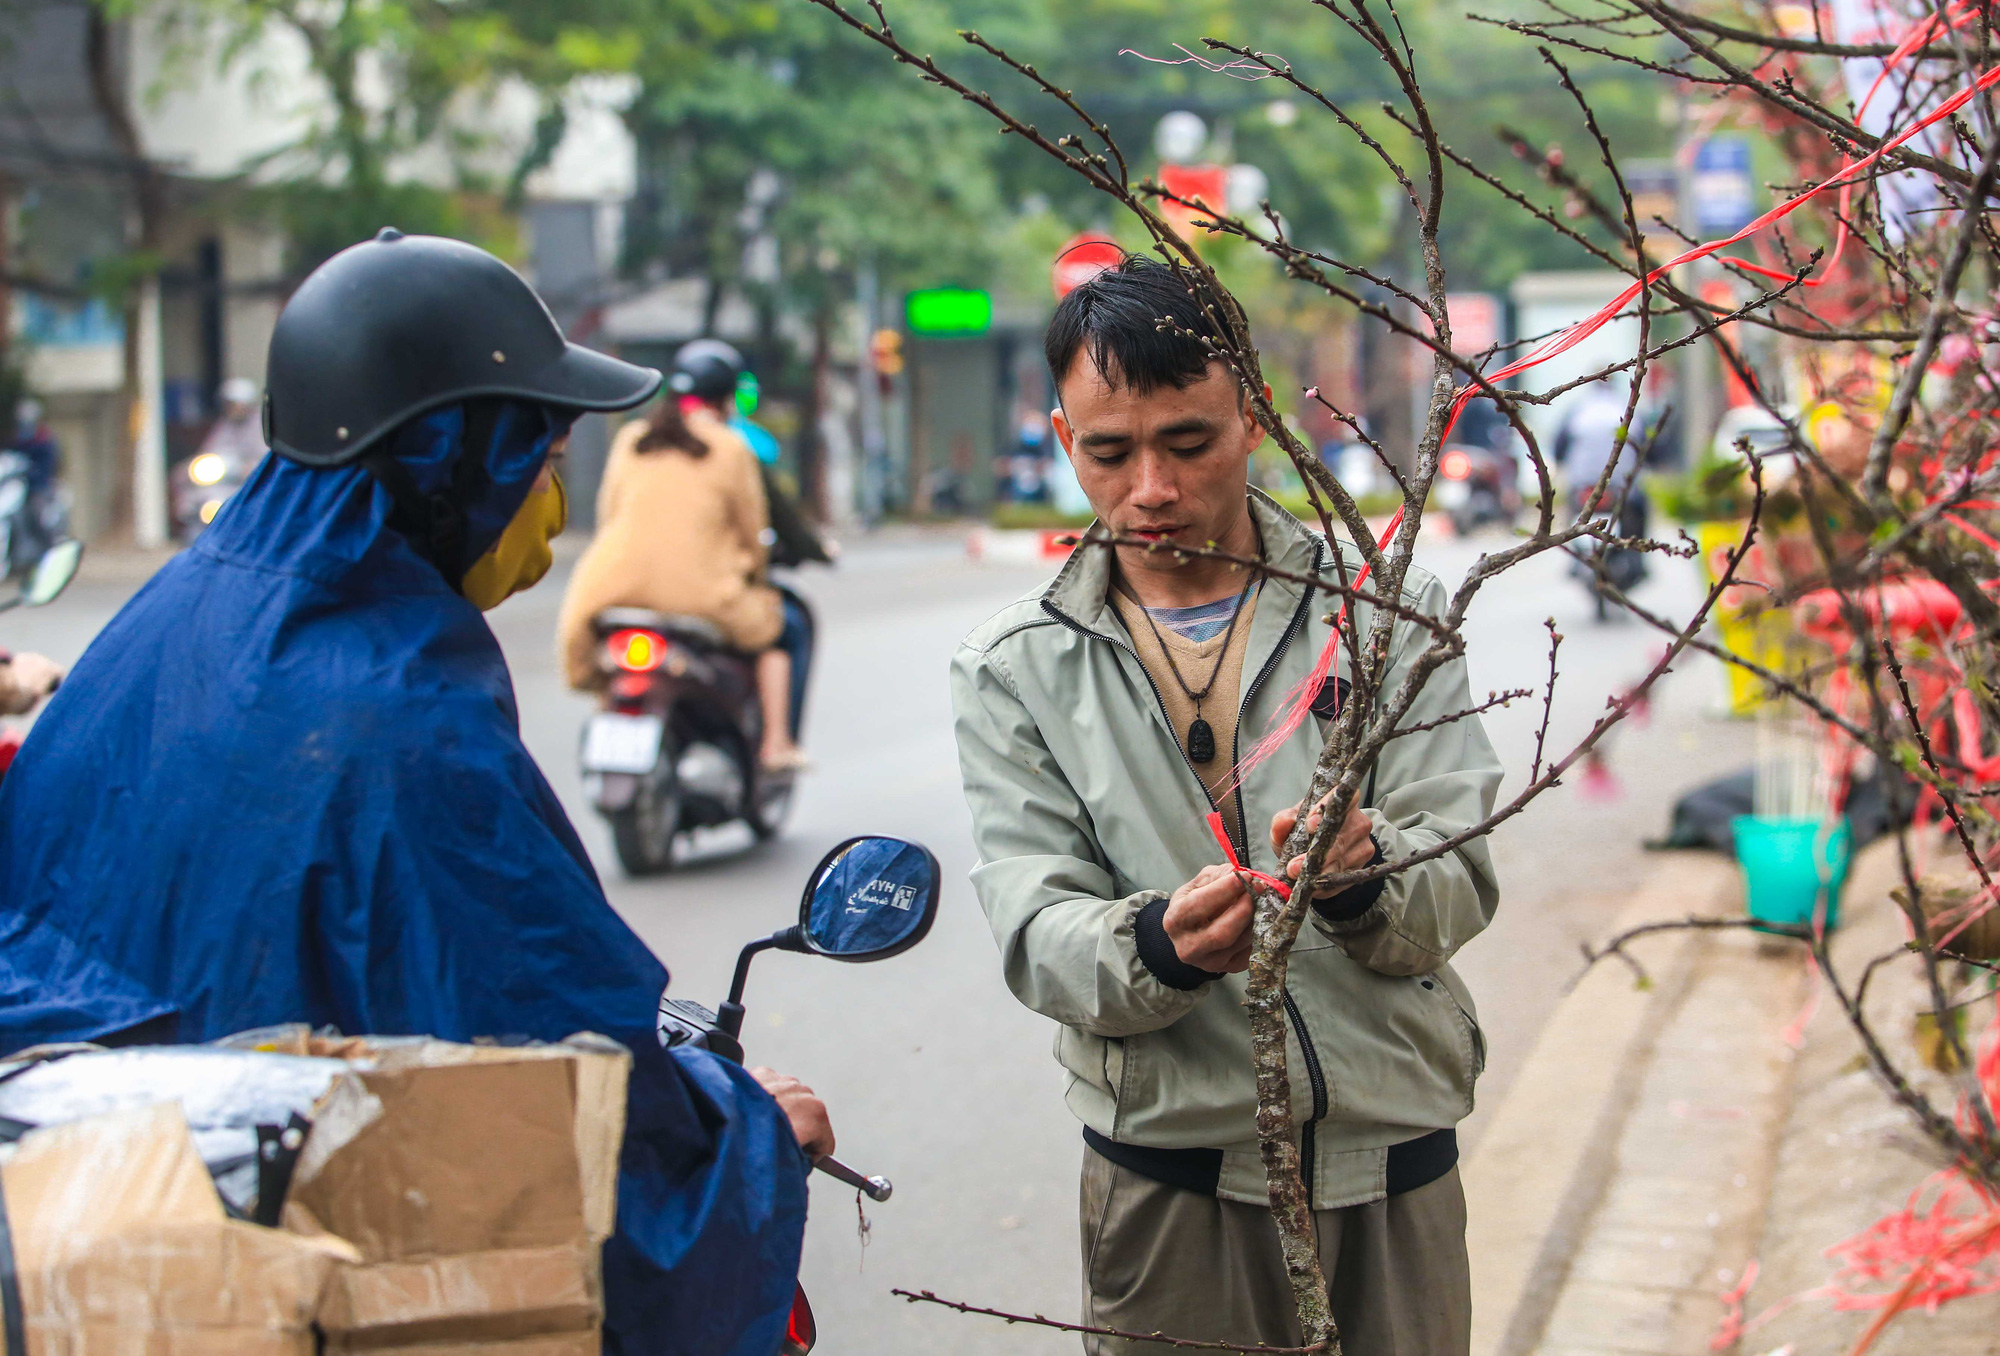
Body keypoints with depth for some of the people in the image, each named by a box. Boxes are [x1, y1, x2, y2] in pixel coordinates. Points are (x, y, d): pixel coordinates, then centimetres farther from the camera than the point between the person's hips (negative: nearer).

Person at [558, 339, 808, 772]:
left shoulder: (630, 439, 10)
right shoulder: (731, 451, -1)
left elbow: (608, 513, 14)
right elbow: (752, 529, 6)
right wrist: (753, 572, 26)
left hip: (620, 586, 3)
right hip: (701, 594, -3)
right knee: (776, 627, 20)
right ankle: (776, 744, 15)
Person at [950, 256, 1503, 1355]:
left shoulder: (1387, 612, 1)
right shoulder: (1015, 670, 1)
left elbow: (1460, 879, -6)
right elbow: (1032, 927, -7)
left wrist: (1364, 875, -29)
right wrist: (1157, 946, -29)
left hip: (1391, 1163, 1)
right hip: (1168, 1176, -1)